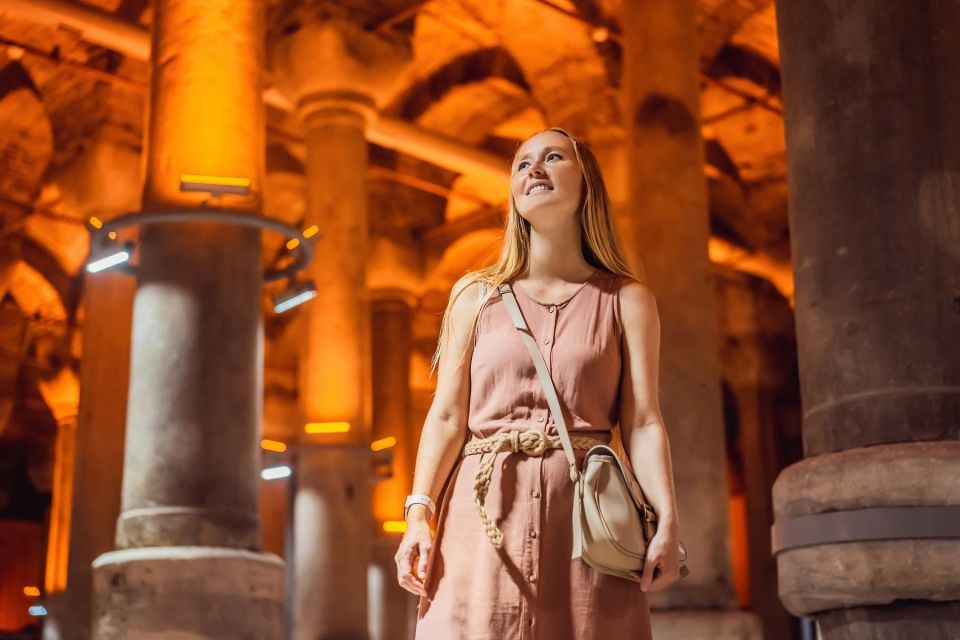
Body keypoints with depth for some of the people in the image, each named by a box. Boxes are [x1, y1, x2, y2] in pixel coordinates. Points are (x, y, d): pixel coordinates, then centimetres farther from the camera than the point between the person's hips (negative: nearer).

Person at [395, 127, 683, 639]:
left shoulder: (627, 300, 10)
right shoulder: (476, 296, 12)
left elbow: (642, 422, 1)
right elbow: (447, 416, 5)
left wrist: (667, 520, -12)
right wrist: (419, 513, -9)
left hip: (585, 513, 0)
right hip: (486, 514, 1)